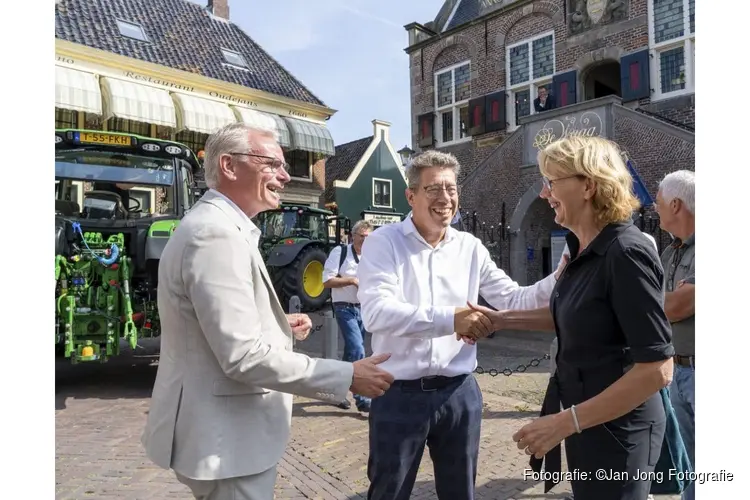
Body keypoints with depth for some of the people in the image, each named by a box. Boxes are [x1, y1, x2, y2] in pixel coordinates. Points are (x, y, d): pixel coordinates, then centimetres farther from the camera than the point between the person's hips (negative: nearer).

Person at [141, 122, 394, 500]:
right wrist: (347, 376, -23)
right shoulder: (216, 232, -24)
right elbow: (243, 356, -28)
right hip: (225, 437, -10)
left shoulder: (217, 225, 11)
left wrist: (279, 325, 6)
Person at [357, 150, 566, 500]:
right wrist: (450, 318, -29)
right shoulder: (383, 242, -9)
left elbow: (515, 300, 5)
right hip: (399, 394, -3)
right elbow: (376, 311, -23)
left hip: (459, 392, 4)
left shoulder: (470, 247, 3)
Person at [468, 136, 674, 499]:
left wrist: (566, 421, -25)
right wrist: (500, 320, 10)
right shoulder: (583, 248, 2)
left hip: (615, 428, -8)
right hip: (588, 421, 9)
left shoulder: (626, 252, -24)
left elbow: (657, 369, -26)